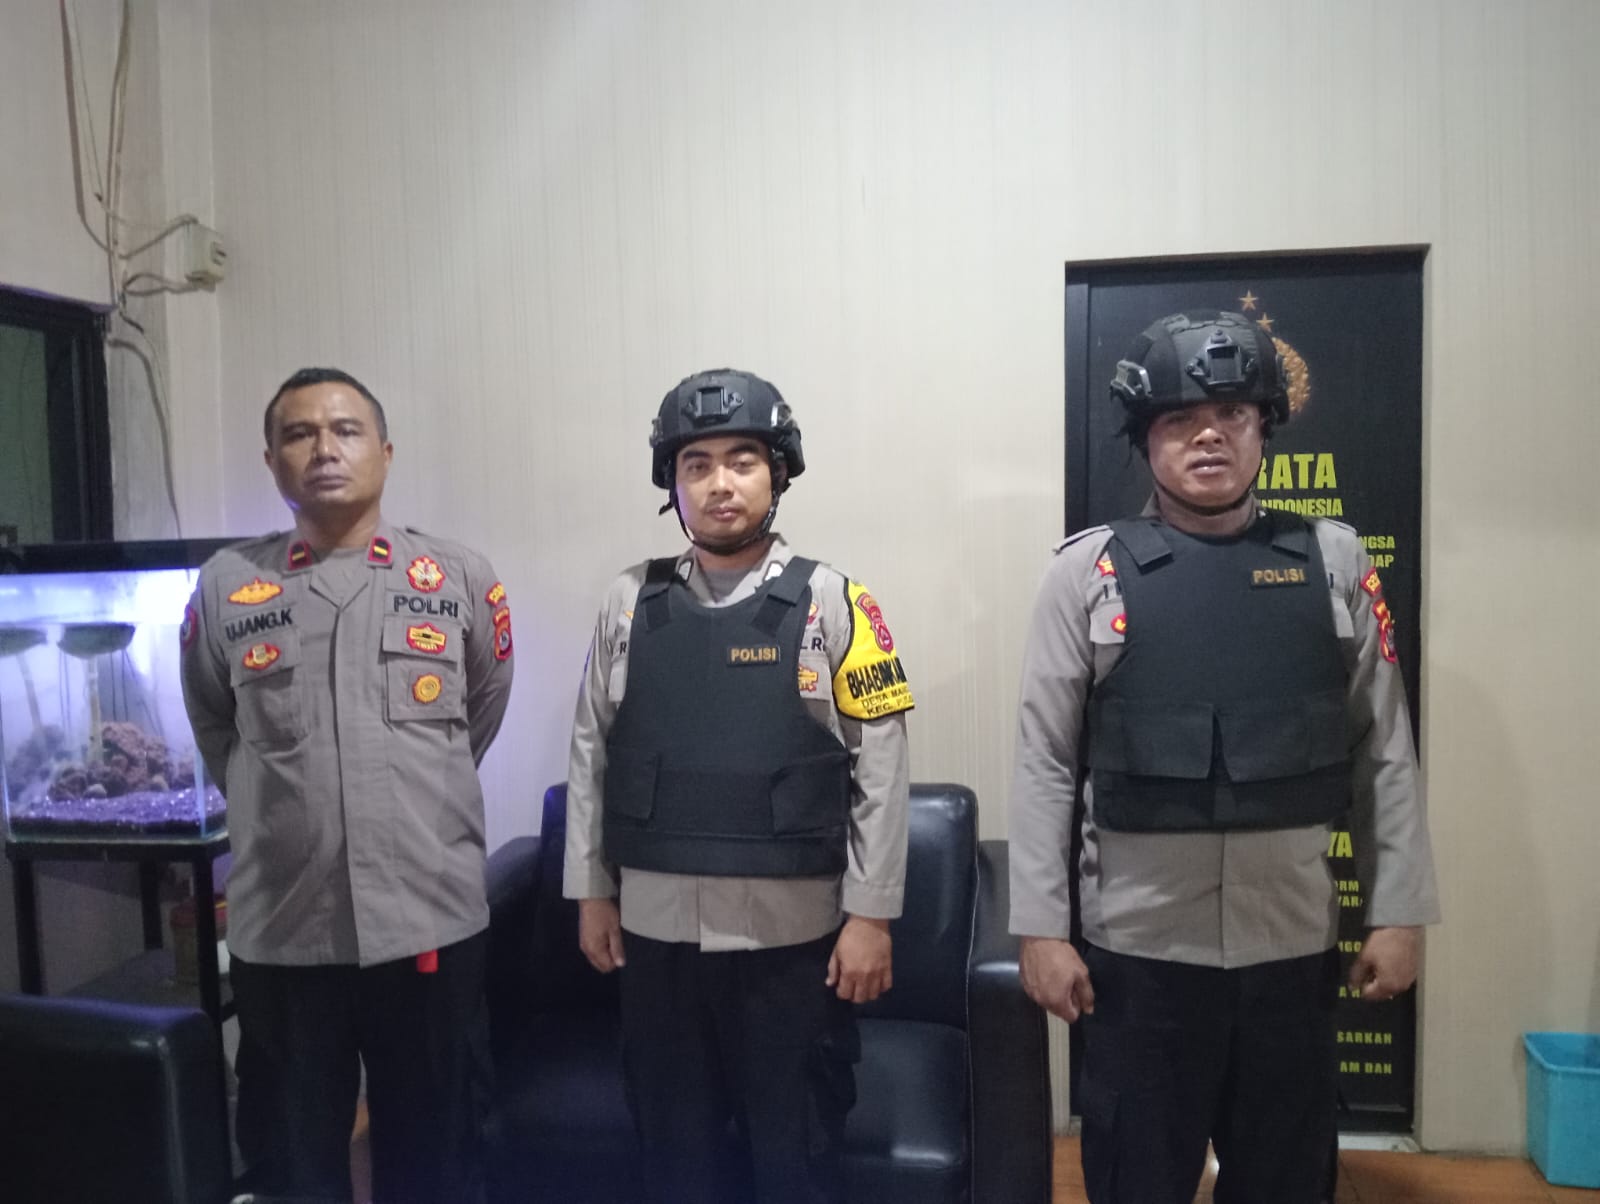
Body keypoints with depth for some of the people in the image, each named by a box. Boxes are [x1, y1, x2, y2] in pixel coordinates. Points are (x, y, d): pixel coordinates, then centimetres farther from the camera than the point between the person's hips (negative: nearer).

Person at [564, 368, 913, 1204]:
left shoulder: (832, 603, -6)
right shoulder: (629, 603, 2)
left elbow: (881, 769, -6)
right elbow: (590, 753, 7)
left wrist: (869, 915, -8)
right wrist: (591, 891, 7)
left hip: (789, 931, -2)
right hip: (656, 926, 3)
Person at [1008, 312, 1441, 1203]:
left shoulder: (1334, 560, 3)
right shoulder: (1090, 570, -3)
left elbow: (1386, 752, 5)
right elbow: (1046, 764, -3)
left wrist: (1400, 912, 2)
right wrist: (1042, 928, -6)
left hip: (1293, 942, 2)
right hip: (1138, 944, -1)